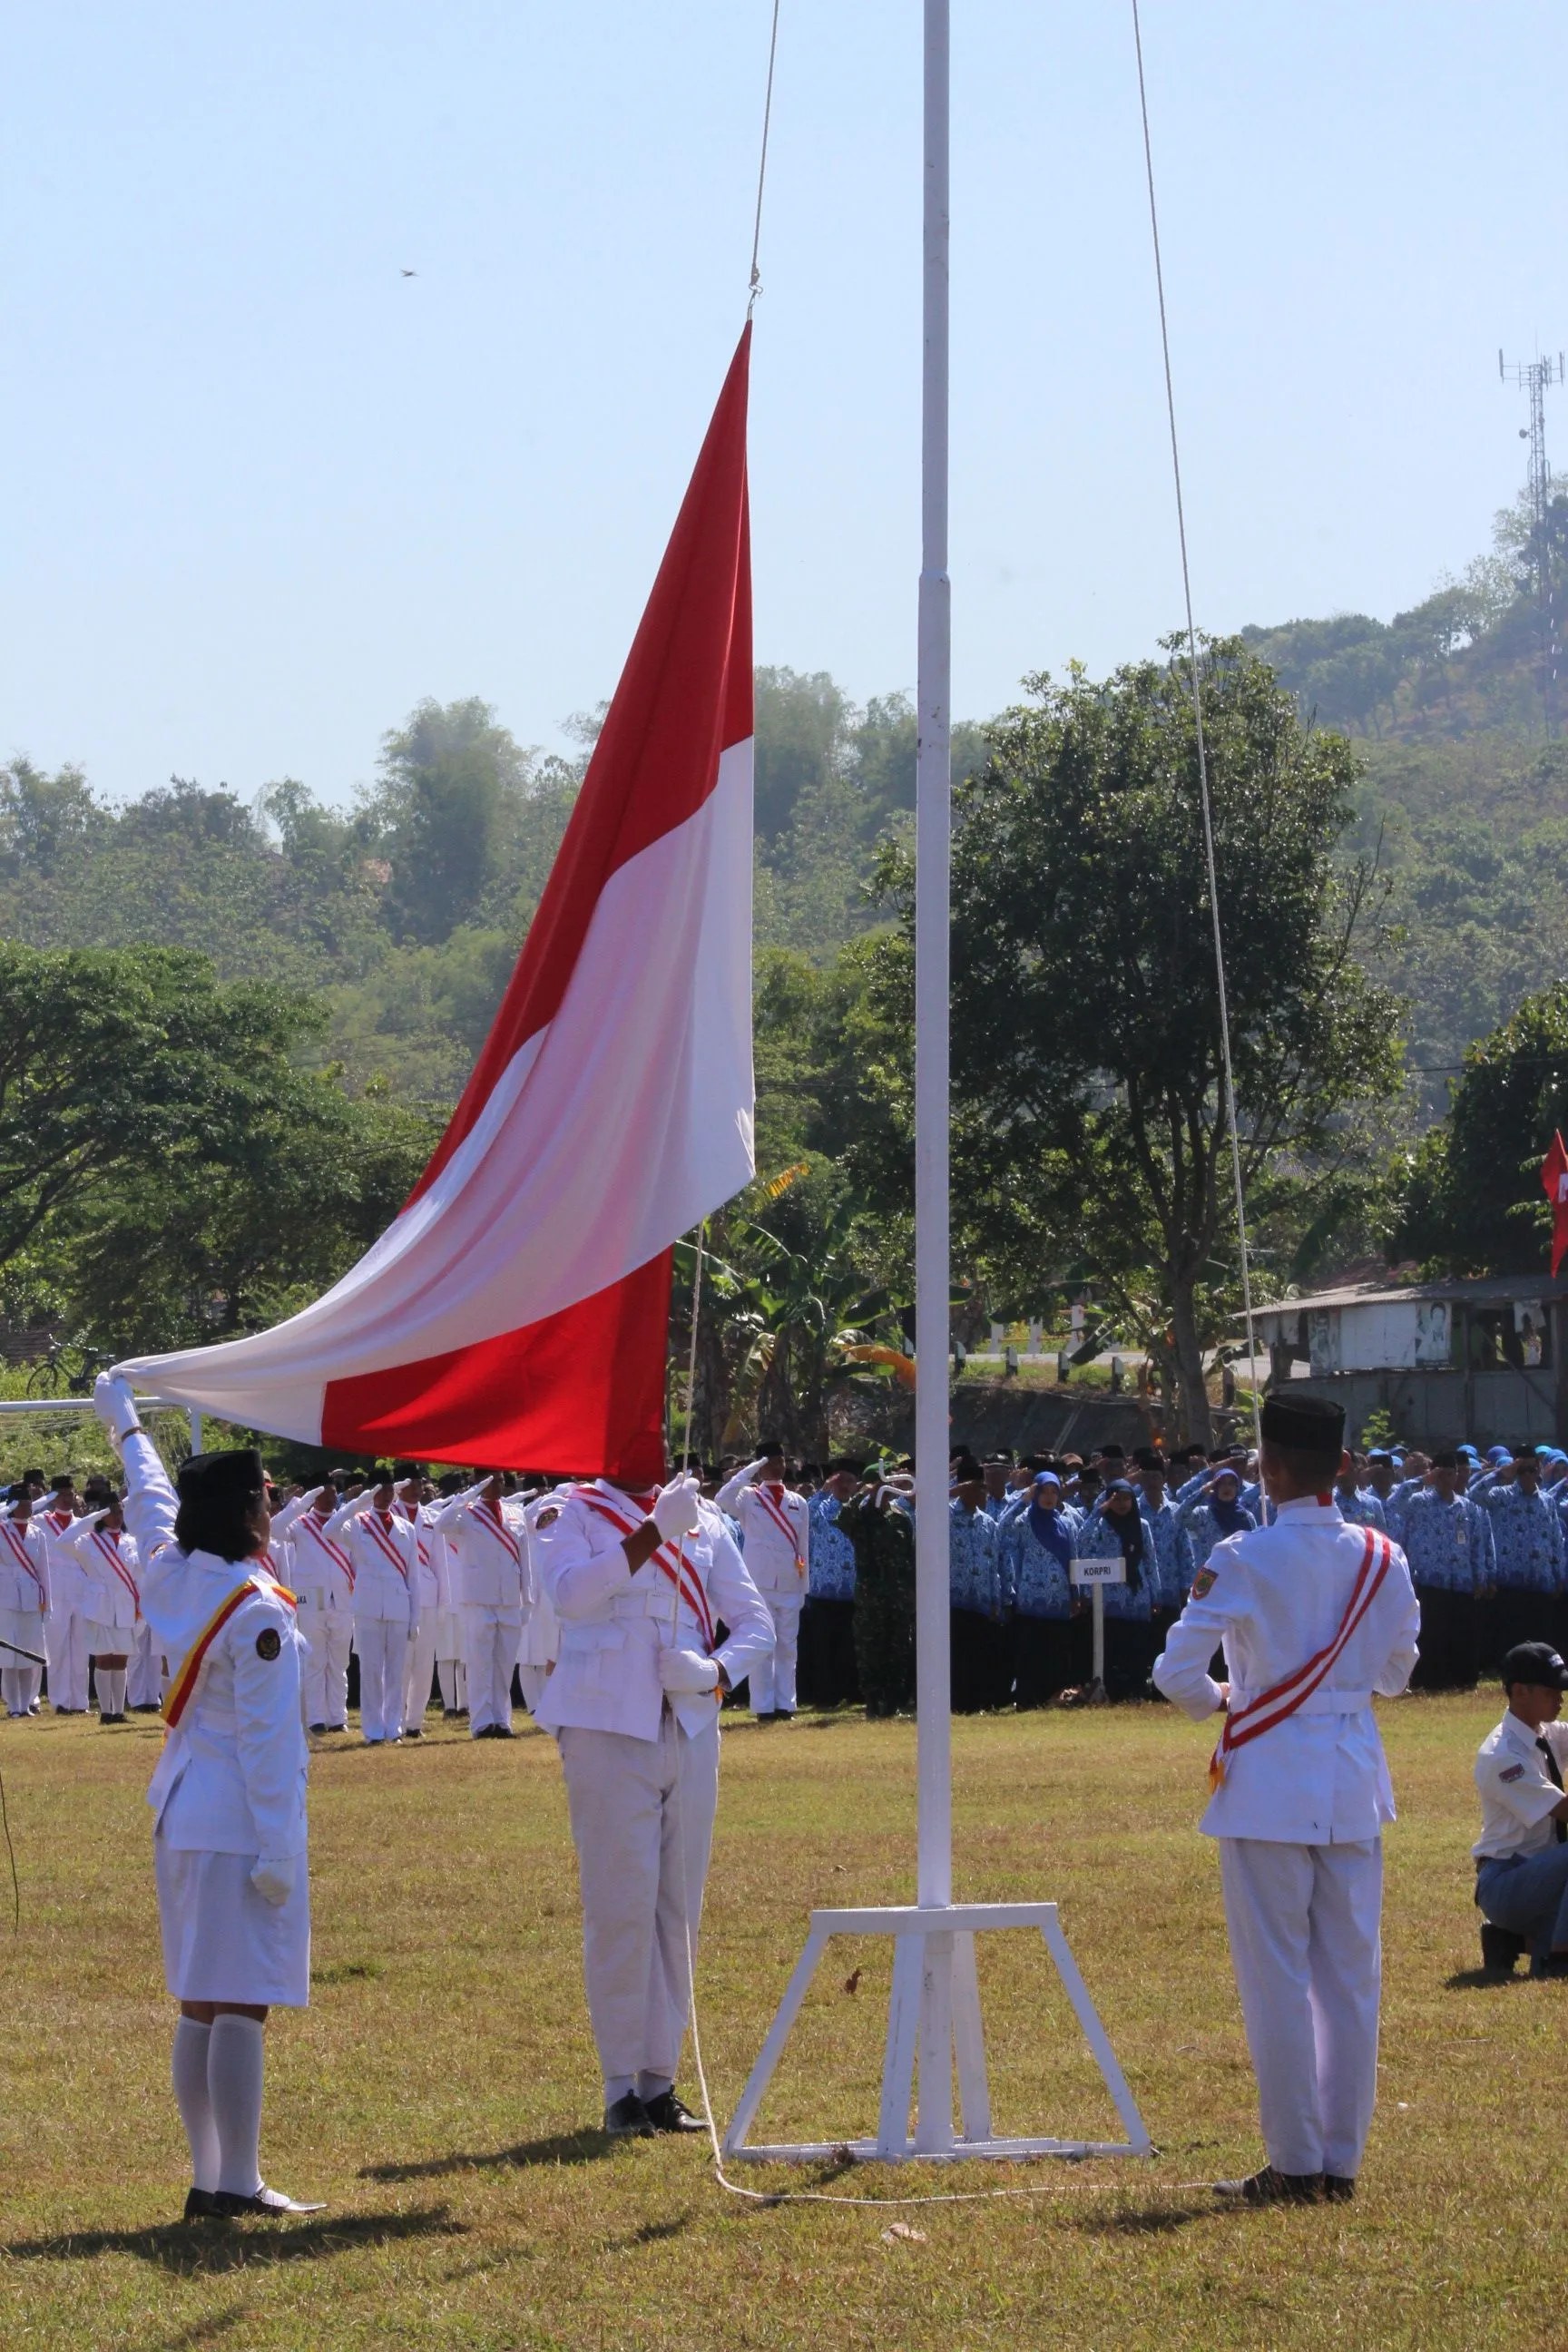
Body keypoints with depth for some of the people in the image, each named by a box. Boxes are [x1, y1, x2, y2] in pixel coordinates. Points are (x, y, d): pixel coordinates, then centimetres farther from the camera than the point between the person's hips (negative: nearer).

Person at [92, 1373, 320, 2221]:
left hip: (180, 1810, 8)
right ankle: (238, 2186, -7)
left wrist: (125, 1426, 46)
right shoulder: (256, 1610, -17)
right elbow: (268, 1739, -18)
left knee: (199, 2006, 11)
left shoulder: (168, 1575, 5)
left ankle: (207, 2180, 15)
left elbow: (149, 1502, 27)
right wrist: (278, 1850, -16)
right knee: (241, 2007, -7)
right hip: (238, 1822, -8)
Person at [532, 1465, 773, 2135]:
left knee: (678, 1909, 6)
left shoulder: (702, 1521, 13)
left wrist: (717, 1671, -7)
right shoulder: (570, 1513, 1)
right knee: (621, 1908, -7)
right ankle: (621, 2087, -1)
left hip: (690, 1726, 5)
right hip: (608, 1727, -5)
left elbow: (755, 1620, 14)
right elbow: (568, 1594, -19)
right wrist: (653, 1533, -27)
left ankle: (660, 2080, 13)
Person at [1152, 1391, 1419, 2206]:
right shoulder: (1382, 1558, 1)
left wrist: (1215, 1701, 8)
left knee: (1277, 1980, 2)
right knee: (1350, 1978, 10)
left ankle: (1295, 2165, 4)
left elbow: (1176, 1672, -13)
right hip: (1355, 1779, 5)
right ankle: (1341, 2161, 14)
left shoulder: (1242, 1561, -13)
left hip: (1269, 1784, -5)